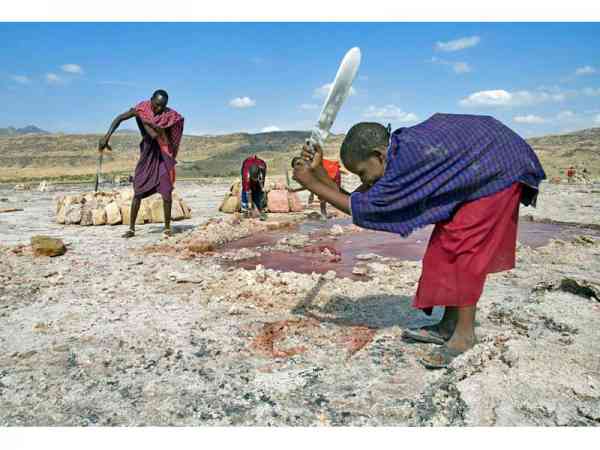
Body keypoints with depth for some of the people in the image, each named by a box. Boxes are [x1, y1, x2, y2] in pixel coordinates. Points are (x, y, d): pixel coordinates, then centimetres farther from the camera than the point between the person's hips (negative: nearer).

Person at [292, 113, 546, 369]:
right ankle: (449, 324, 13)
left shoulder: (408, 158, -35)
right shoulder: (398, 149, -7)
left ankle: (464, 334, -4)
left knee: (465, 246, -14)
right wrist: (319, 173, -12)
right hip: (477, 172, 9)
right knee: (448, 244, 6)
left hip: (499, 168, -9)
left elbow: (362, 207, -30)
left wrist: (311, 183, -25)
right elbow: (358, 200, -5)